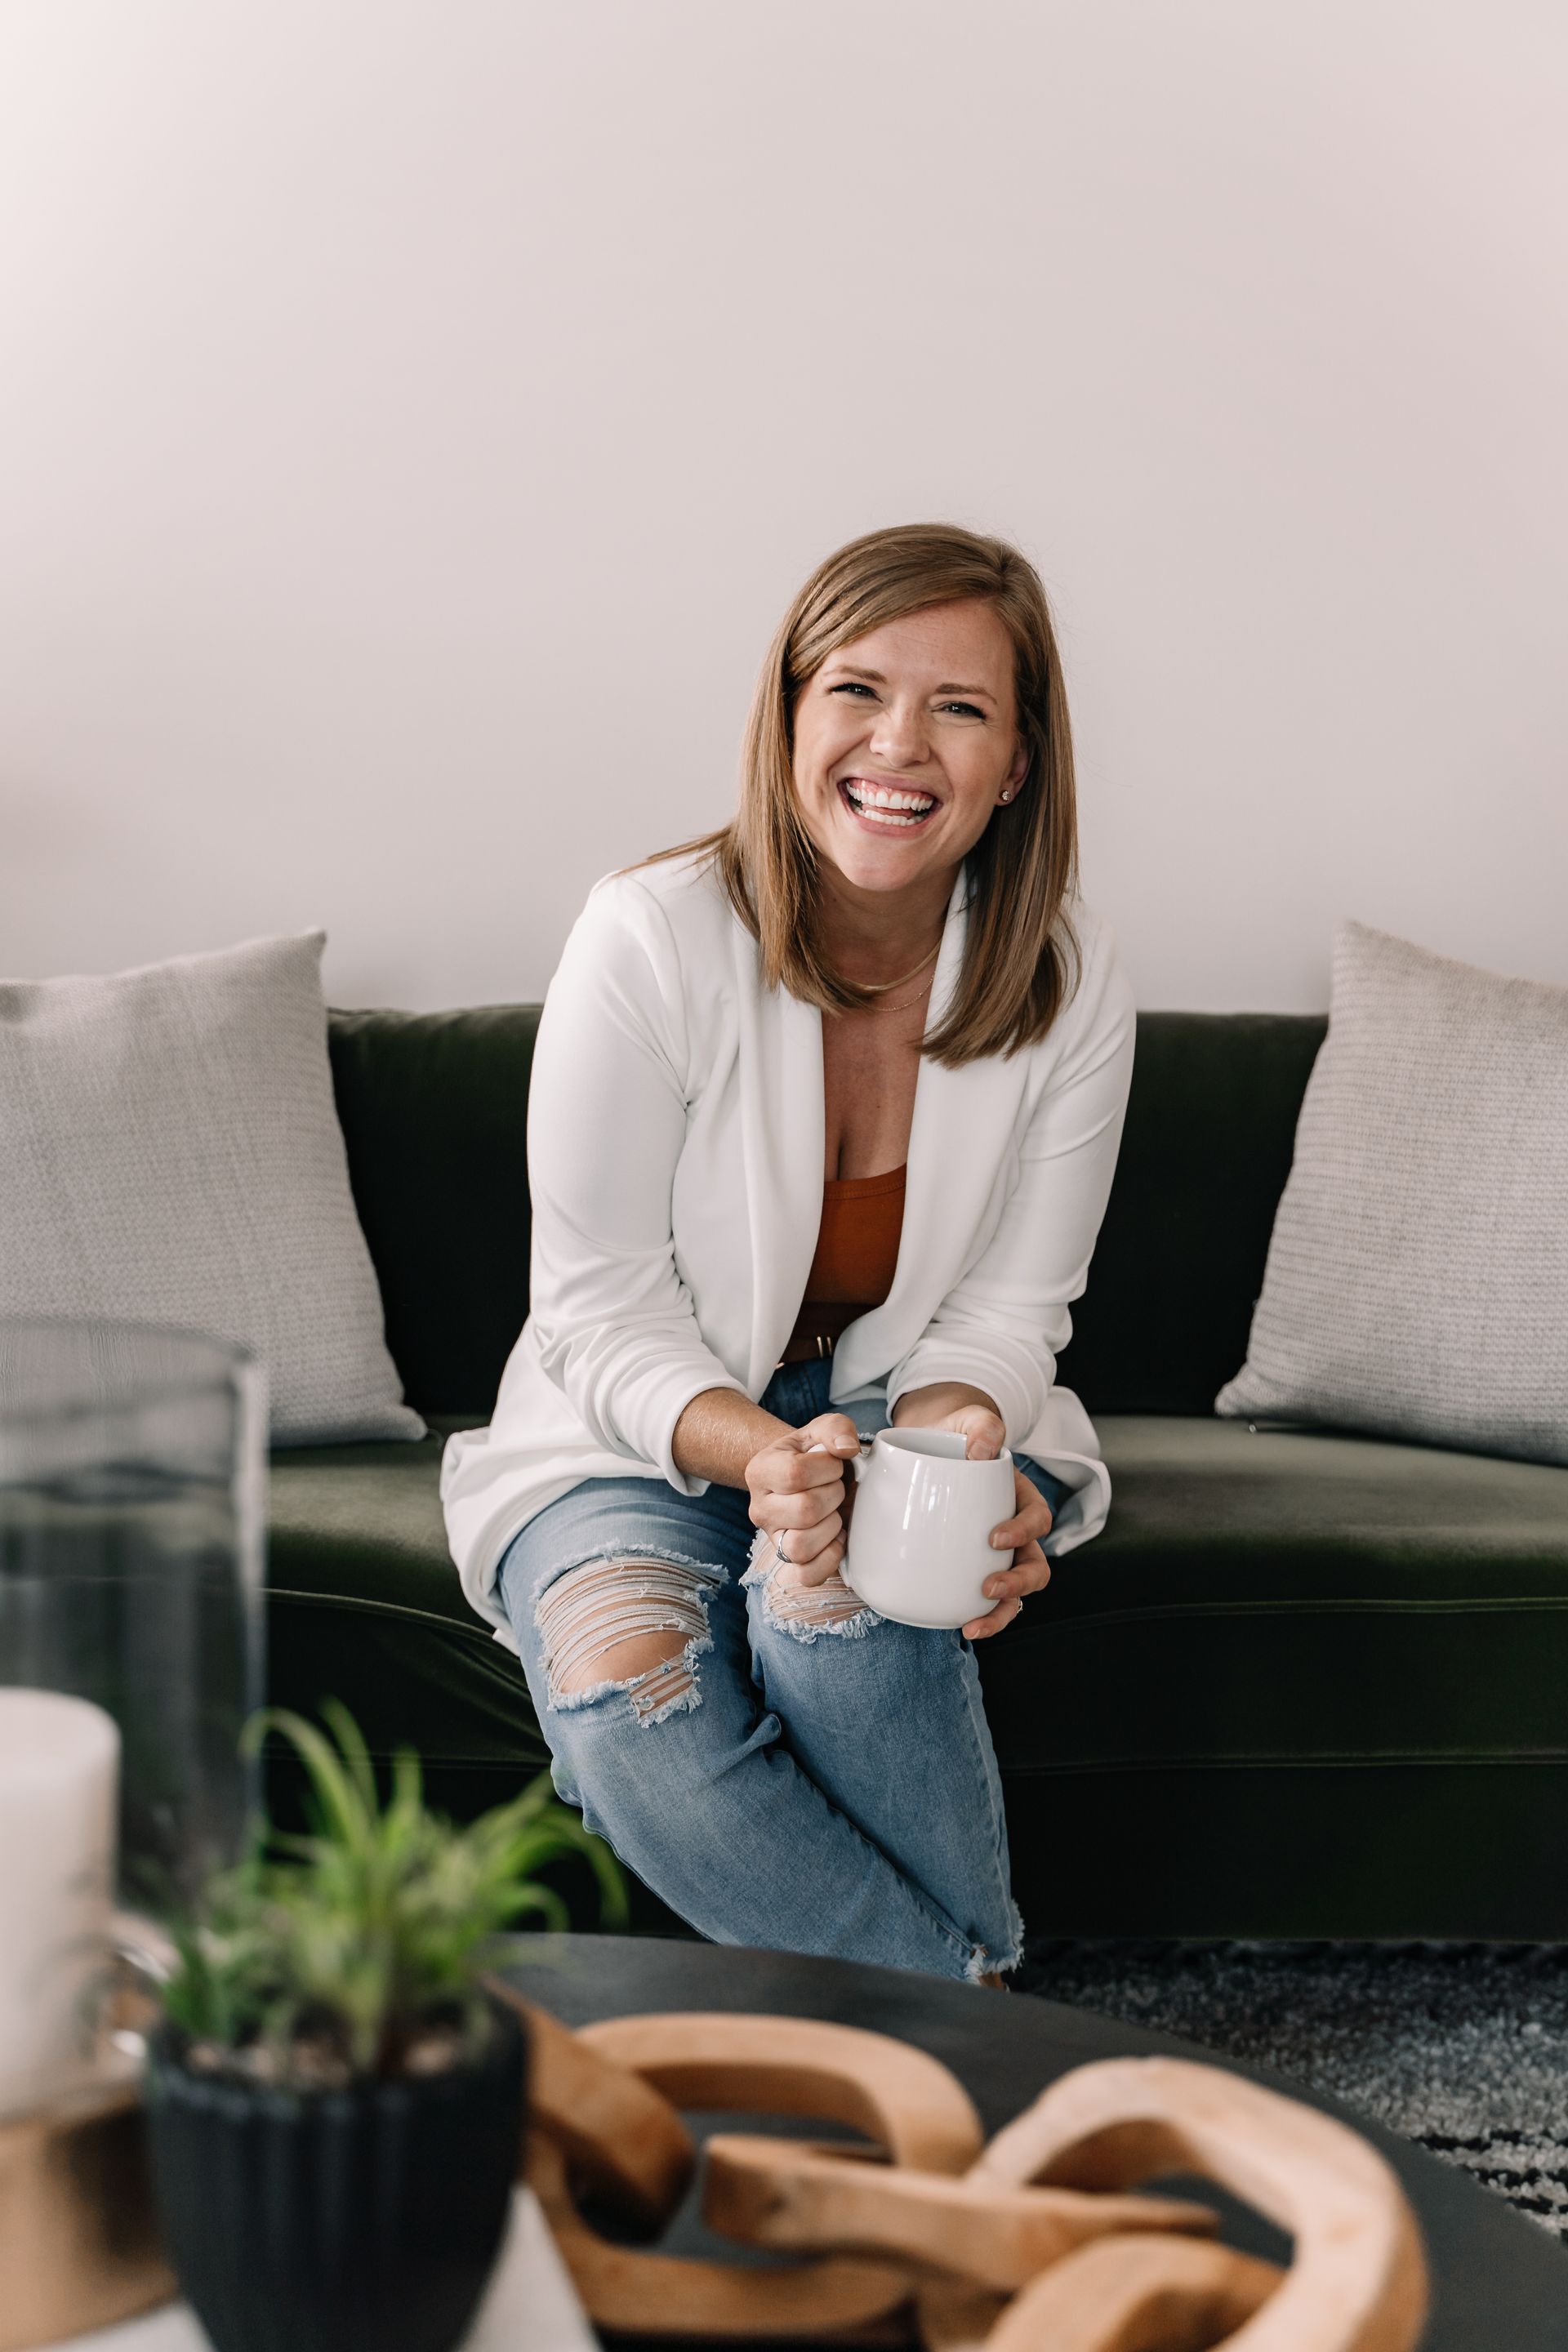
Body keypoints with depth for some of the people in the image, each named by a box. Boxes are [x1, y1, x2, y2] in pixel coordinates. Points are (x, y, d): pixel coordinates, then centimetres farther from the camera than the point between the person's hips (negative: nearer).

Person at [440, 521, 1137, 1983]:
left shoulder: (1069, 983, -11)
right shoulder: (650, 940, -19)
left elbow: (1006, 1310, -4)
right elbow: (602, 1311, -14)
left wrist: (955, 1451, -28)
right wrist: (754, 1449, -34)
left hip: (908, 1411, 1)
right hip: (644, 1430, -1)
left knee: (839, 1595, -34)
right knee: (628, 1698, -31)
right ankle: (978, 2027, -15)